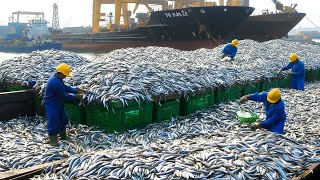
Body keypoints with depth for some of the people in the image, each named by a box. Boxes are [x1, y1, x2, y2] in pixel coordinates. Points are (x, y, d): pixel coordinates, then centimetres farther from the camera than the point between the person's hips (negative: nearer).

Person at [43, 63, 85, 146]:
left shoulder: (57, 78, 0)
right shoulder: (56, 83, -32)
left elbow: (65, 87, 8)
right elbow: (64, 96, -26)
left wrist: (76, 90, -4)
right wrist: (76, 97, -16)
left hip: (58, 104, 11)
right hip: (51, 105, -11)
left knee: (63, 120, 21)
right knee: (54, 123, -6)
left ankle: (63, 136, 38)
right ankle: (53, 141, 6)